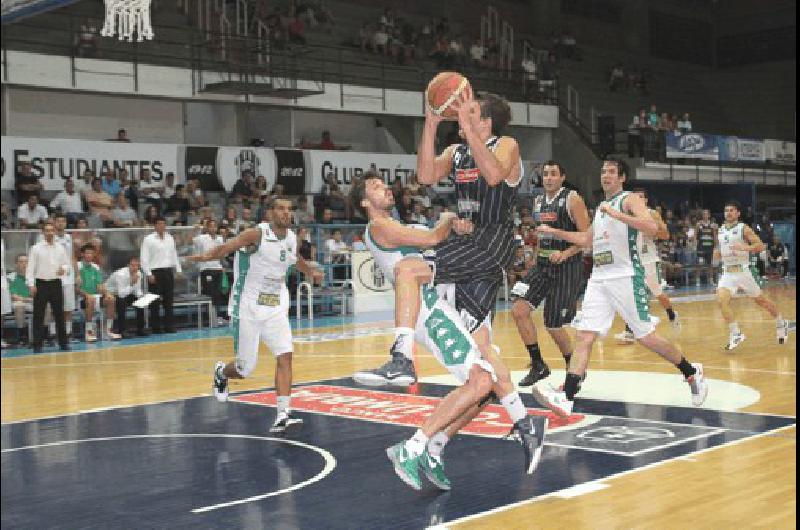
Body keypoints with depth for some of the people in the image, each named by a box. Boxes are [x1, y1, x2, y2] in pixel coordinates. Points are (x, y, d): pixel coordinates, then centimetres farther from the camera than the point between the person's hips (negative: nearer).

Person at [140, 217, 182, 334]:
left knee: (168, 300, 7)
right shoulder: (148, 239, -4)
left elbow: (174, 255, 20)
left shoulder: (170, 238, 13)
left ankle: (169, 326, 12)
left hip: (168, 271, 5)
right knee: (155, 302, -1)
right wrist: (148, 274, -14)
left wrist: (178, 270, 13)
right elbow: (144, 258, -7)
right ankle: (156, 327, 5)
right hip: (155, 272, -5)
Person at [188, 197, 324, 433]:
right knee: (245, 369, 2)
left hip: (275, 310, 5)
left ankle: (283, 416, -15)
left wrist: (311, 271, 46)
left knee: (285, 356, -15)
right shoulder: (257, 234, -14)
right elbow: (226, 247, -28)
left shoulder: (292, 238, 6)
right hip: (248, 309, -5)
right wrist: (207, 256, -48)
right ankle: (221, 371, 39)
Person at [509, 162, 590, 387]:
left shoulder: (573, 199, -9)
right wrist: (538, 254, 16)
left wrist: (565, 254, -25)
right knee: (519, 309, -9)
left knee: (554, 326, -3)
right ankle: (538, 366, 4)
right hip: (542, 265, 7)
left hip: (567, 267, -7)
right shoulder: (538, 201, 12)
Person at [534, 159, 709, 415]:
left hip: (625, 276, -7)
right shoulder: (601, 207, 20)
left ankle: (692, 372, 20)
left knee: (646, 337, -1)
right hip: (598, 278, 7)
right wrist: (554, 232, 29)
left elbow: (652, 228, -22)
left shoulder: (630, 200, -4)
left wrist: (616, 214, -25)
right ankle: (567, 397, -12)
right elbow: (586, 239, 34)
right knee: (584, 336, -5)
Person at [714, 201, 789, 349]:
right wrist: (717, 254, -1)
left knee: (761, 300, 13)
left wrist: (745, 247, -30)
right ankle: (736, 334, -16)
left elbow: (760, 245, -14)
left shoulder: (744, 229, -7)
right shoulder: (720, 231, 10)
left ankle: (781, 324, 36)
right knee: (722, 300, -20)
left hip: (743, 271, -4)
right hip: (727, 273, 4)